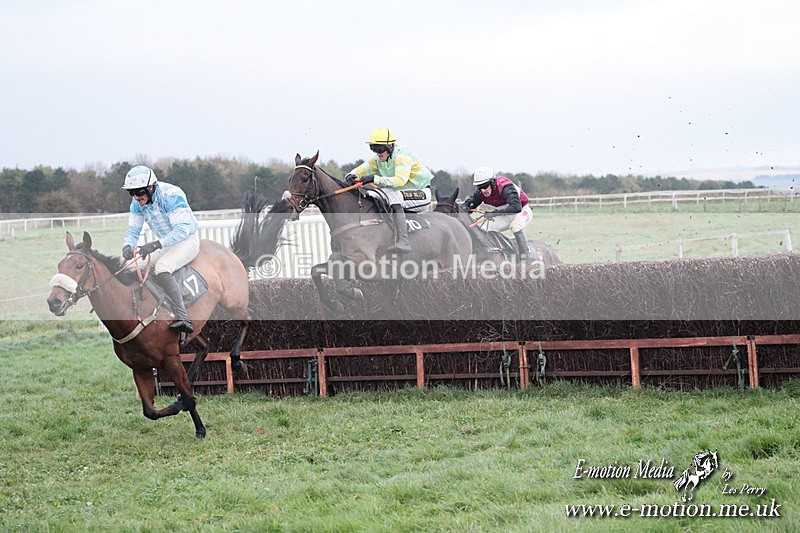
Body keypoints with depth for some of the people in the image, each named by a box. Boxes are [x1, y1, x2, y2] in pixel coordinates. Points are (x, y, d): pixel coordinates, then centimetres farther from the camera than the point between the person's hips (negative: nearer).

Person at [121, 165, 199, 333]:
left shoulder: (171, 195, -27)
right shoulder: (137, 202, -4)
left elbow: (182, 230, -33)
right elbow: (133, 230, 3)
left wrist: (155, 245, -44)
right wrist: (127, 245, -22)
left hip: (188, 240, -8)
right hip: (166, 243, 8)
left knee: (162, 267, -32)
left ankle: (183, 318, -38)